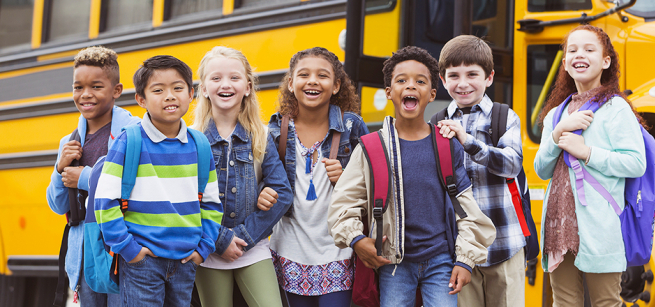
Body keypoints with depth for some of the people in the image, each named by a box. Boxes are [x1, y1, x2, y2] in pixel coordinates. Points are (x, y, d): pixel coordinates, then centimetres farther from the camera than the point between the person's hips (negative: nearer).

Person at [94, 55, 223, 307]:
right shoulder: (128, 143, -7)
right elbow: (105, 200, -9)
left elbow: (212, 203, 13)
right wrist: (126, 247, -12)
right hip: (142, 259, -4)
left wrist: (204, 247, 4)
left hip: (185, 260, 4)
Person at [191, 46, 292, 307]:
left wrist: (245, 236, -9)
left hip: (253, 251, 1)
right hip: (209, 255, -1)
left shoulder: (261, 138, 3)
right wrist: (220, 240, -12)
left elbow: (283, 194, -1)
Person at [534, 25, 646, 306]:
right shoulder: (556, 114, 15)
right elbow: (542, 170, 10)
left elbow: (636, 164, -11)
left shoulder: (615, 108, -4)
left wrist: (585, 152, -14)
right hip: (559, 224, 6)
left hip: (597, 228, -6)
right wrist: (559, 133, -6)